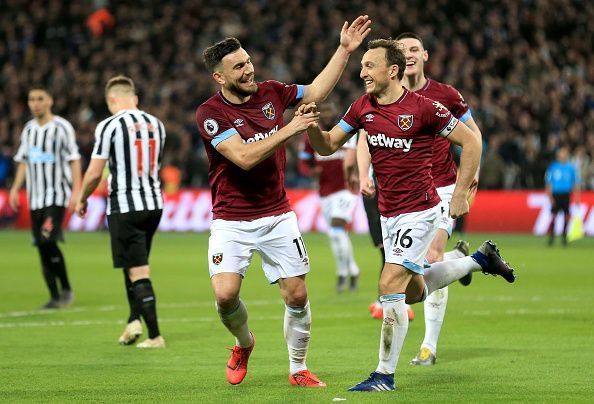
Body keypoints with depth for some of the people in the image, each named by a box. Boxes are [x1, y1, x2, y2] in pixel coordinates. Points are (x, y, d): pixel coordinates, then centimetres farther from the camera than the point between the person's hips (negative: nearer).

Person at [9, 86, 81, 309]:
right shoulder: (28, 129, 12)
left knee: (48, 241, -19)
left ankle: (66, 289, -6)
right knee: (42, 247, 4)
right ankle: (55, 297, 10)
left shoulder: (61, 128, -6)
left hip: (57, 195, -6)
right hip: (36, 197, 6)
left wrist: (76, 190, -14)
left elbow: (74, 160, -7)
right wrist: (15, 189, 14)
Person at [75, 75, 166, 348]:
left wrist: (82, 200, 6)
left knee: (138, 272, -4)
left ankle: (155, 335, -5)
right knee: (135, 264, 21)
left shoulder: (109, 126, -11)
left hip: (124, 207, -6)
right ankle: (135, 319, 15)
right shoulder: (155, 124, 8)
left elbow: (94, 173, -11)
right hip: (154, 203, 6)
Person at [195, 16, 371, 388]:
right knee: (225, 294, -17)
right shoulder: (210, 113, -14)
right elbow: (245, 158, -24)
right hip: (232, 221, -4)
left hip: (277, 217, 4)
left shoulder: (270, 92, 2)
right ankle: (244, 343, 15)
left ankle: (298, 370, 16)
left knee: (297, 294, -1)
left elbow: (316, 92, 16)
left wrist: (345, 50, 9)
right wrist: (290, 129, -25)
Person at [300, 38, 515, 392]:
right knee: (413, 291, 18)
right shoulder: (363, 107, 2)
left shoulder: (423, 108, -16)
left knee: (390, 285, -15)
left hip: (420, 211, -8)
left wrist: (461, 193, -10)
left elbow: (471, 142, -9)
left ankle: (385, 375, -6)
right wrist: (312, 126, -14)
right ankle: (481, 259, 41)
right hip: (389, 213, 8)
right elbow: (328, 146, 7)